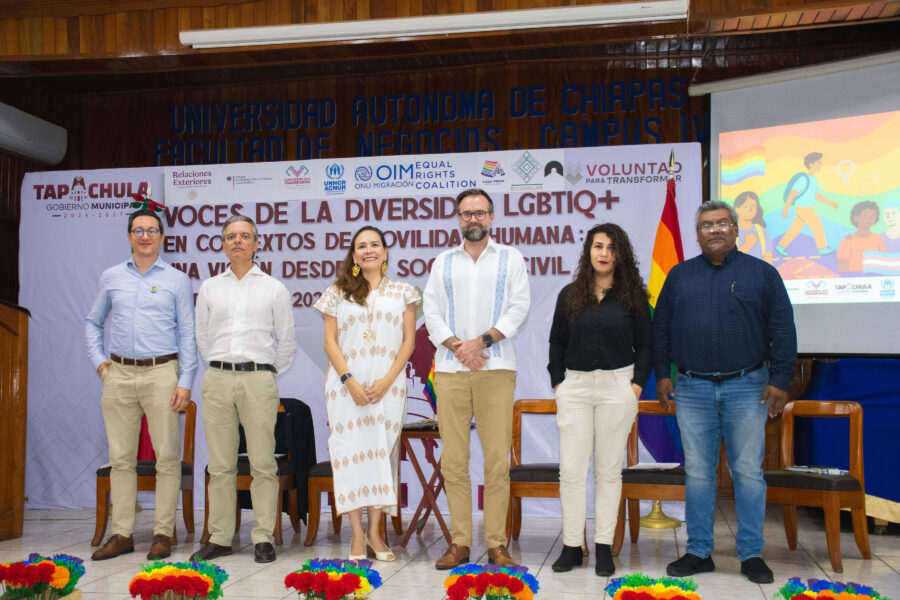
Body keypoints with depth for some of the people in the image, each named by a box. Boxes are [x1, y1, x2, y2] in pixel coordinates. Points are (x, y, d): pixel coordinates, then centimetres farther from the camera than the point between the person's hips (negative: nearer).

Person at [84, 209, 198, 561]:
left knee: (167, 457, -3)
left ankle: (163, 534, 5)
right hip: (119, 374, 3)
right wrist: (97, 359, 8)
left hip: (161, 373, -2)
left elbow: (187, 334, 3)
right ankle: (122, 534, 12)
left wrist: (185, 381, -4)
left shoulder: (177, 281, 5)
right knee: (120, 458, 5)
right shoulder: (111, 277, 13)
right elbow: (93, 322, 23)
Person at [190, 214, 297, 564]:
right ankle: (219, 538, 12)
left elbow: (287, 341, 12)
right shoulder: (209, 288, 13)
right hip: (218, 380, 2)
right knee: (220, 465, 4)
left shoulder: (274, 288, 7)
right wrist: (218, 371, 13)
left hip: (258, 381, -2)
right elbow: (202, 337, 18)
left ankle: (263, 538, 5)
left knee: (263, 463, -3)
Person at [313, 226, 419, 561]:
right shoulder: (338, 293, 10)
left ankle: (375, 532, 8)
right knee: (351, 451, -4)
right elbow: (330, 341, 5)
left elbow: (409, 341, 5)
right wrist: (349, 380, -8)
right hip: (346, 385, 0)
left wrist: (386, 381, -7)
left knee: (382, 450, -1)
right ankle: (357, 535, 3)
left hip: (387, 385, 0)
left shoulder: (402, 292, 10)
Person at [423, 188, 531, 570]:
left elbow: (518, 309, 1)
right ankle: (459, 542, 8)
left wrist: (481, 341, -9)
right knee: (453, 460, 1)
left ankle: (496, 544, 3)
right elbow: (432, 313, 9)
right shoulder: (443, 262, 17)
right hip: (450, 370, 2)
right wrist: (457, 346, -7)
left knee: (497, 459, -4)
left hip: (496, 369, -2)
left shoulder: (511, 259, 11)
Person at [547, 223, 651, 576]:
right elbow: (556, 343, 11)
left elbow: (644, 345, 5)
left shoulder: (633, 296, 3)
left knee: (608, 470, 5)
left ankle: (604, 547, 14)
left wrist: (637, 384, -4)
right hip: (575, 387, 1)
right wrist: (558, 383, 3)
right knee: (571, 470, 0)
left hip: (617, 386, -1)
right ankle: (571, 546, 10)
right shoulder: (570, 295, 7)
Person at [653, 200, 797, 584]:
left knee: (748, 472, 2)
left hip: (747, 387, -1)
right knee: (697, 473, 5)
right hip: (692, 389, 2)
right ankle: (698, 552, 15)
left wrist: (780, 380, -3)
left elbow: (783, 330, 3)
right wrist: (661, 374, 7)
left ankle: (752, 555, 13)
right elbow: (661, 327, 14)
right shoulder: (680, 275, 10)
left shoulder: (762, 273, 5)